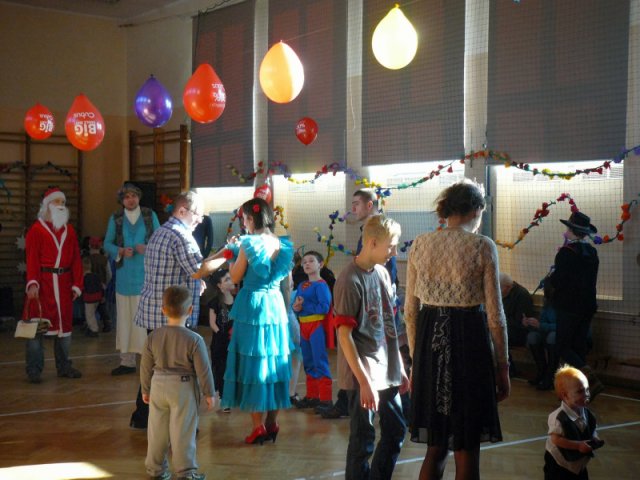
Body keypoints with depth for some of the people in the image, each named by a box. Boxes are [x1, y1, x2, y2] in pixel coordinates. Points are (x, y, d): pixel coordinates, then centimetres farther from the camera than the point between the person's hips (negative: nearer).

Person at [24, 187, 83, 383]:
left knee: (65, 323, 9)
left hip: (64, 284, 5)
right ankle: (34, 370, 0)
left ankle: (64, 367, 19)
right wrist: (32, 283, -22)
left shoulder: (69, 230, 14)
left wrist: (77, 284, 4)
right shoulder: (36, 229, -1)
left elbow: (76, 258, 11)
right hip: (42, 283, -5)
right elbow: (32, 258, -10)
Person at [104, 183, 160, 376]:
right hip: (125, 274, 2)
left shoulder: (150, 215, 5)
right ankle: (127, 360, 9)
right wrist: (121, 251, -11)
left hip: (146, 274, -2)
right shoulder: (115, 218, 8)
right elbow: (107, 244, 7)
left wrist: (147, 248, -13)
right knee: (125, 316, 4)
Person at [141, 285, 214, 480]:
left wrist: (145, 390, 17)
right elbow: (203, 370, -11)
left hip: (159, 386, 4)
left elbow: (146, 367, 4)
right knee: (183, 431, 4)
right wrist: (209, 393, 1)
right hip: (184, 389, -3)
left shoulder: (153, 337, -5)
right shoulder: (194, 339, -16)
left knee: (157, 430, 14)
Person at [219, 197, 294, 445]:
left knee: (253, 362, 1)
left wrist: (232, 252, 10)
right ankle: (272, 423, 19)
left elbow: (236, 277, -7)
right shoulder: (280, 244, 3)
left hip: (253, 305, -5)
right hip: (275, 304, 6)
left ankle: (259, 426, 2)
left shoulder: (248, 243, -12)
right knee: (274, 359, 13)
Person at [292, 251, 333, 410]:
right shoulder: (301, 286, 12)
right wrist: (296, 307, -13)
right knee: (308, 363, 14)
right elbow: (295, 306, 11)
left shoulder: (321, 285, -11)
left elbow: (324, 307, -21)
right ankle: (312, 396, 24)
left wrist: (303, 306, -14)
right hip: (304, 326, 8)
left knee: (320, 363, -6)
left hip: (317, 326, -8)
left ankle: (325, 399, -2)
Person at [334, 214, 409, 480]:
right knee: (363, 440, 2)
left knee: (396, 431, 16)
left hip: (388, 372, 8)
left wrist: (400, 368, 16)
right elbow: (344, 335, -18)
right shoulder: (350, 280, -16)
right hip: (364, 376, -8)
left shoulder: (382, 273, 8)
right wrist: (364, 382, -21)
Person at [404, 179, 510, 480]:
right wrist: (502, 366, 2)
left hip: (429, 342, 4)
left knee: (435, 446, 18)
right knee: (467, 450, 7)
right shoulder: (482, 246, -6)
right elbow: (495, 314, -6)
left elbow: (410, 310, 7)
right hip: (468, 341, -4)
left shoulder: (420, 244, 4)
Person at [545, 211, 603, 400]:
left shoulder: (566, 253, -16)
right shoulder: (592, 253, 6)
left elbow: (555, 282, -18)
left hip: (568, 308, -7)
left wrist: (548, 282, 3)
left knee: (563, 347, 0)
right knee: (579, 347, 14)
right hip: (588, 306, 7)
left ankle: (591, 379, -18)